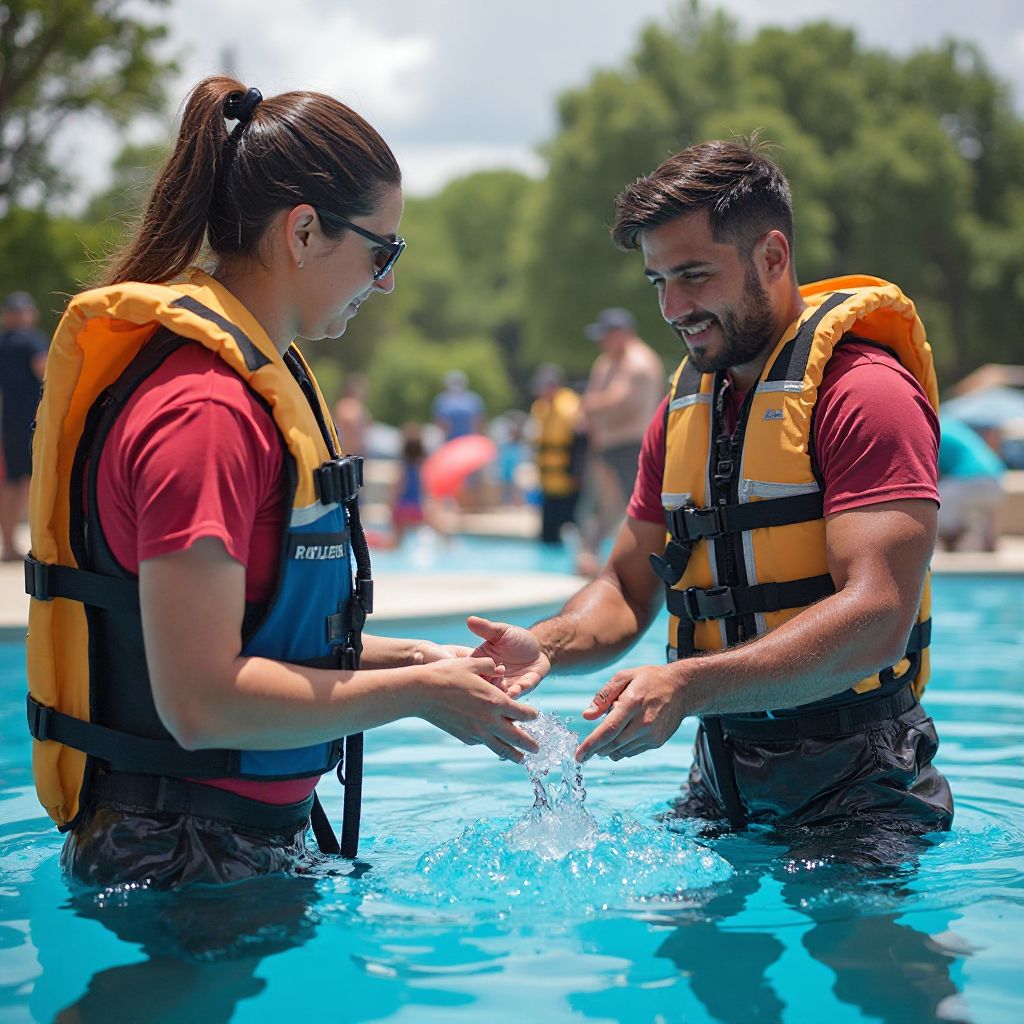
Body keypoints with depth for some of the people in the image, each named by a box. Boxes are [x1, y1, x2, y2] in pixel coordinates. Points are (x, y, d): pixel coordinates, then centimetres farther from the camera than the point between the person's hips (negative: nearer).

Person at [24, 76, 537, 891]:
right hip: (180, 859, -9)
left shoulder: (257, 381, 12)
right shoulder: (204, 411, -21)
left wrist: (411, 658, 7)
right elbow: (200, 700, -25)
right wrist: (417, 693, -15)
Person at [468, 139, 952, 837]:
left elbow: (876, 617, -24)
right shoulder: (682, 411, 11)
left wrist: (685, 686, -34)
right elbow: (628, 590, 15)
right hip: (721, 781, 6)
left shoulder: (864, 391, -13)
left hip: (858, 789, -6)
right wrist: (545, 645, -8)